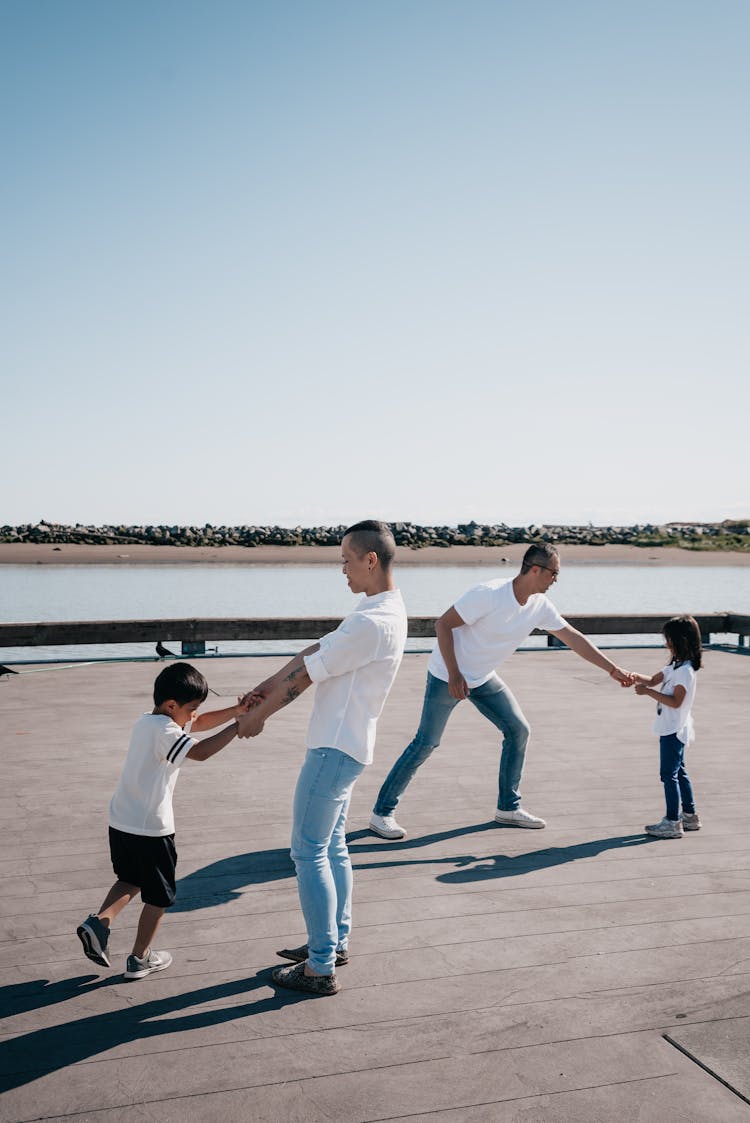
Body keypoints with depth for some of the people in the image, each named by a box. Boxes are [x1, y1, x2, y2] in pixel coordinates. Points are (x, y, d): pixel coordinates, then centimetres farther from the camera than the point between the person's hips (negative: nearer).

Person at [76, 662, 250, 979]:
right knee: (158, 895, 10)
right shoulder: (164, 730, -19)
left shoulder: (146, 721, 10)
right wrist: (238, 727, -27)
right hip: (150, 828, -8)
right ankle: (140, 959, 21)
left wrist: (236, 710, 2)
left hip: (121, 822, 8)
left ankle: (99, 921, 9)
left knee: (130, 880, 28)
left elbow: (201, 722, 13)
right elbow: (200, 752, -33)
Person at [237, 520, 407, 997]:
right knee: (332, 847, 19)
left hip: (335, 749, -10)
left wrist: (259, 715, -4)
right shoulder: (385, 611, 10)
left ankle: (321, 968, 5)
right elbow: (315, 651, 12)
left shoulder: (373, 623, -24)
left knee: (310, 851, -2)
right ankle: (336, 941, 31)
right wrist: (266, 686, 10)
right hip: (343, 746, 10)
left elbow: (306, 675, -17)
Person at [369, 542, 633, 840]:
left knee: (518, 730, 3)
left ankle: (508, 807, 16)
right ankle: (382, 812, 2)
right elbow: (443, 625, -22)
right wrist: (454, 674, -25)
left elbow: (573, 637, 3)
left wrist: (613, 670, 4)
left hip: (483, 679, 7)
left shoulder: (540, 606, -6)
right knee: (426, 743, -9)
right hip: (447, 676, -7)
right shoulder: (489, 594, -27)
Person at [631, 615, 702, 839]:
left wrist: (648, 691, -25)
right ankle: (690, 816, 26)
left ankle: (672, 822, -2)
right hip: (672, 728, 10)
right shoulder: (675, 665, 11)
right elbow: (654, 680, 16)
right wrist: (636, 677, -3)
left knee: (669, 774, -6)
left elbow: (675, 701, -25)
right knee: (679, 772, 17)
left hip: (674, 730, -10)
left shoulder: (685, 670, -20)